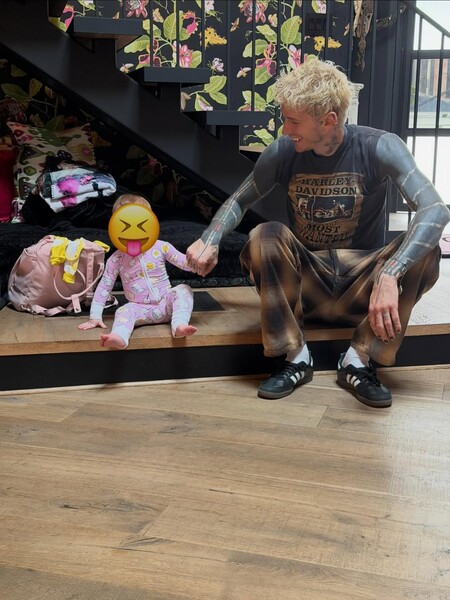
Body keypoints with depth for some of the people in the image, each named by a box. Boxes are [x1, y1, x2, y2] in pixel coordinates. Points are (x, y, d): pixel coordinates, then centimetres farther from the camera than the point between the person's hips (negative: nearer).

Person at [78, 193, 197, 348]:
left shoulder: (161, 247, -3)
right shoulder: (116, 259, -3)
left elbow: (185, 262, 0)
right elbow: (104, 287, 0)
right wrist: (95, 316, -6)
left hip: (166, 304, 1)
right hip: (141, 309, -1)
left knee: (183, 290, -25)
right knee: (124, 311, -30)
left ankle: (180, 325, -45)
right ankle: (119, 337, -60)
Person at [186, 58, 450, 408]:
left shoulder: (378, 148, -15)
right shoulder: (283, 152, -7)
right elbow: (240, 200, 7)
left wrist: (388, 276, -42)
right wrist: (210, 241, -15)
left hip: (362, 289, -1)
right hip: (304, 286, 2)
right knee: (265, 236, -27)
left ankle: (359, 361, -17)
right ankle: (296, 358, -16)